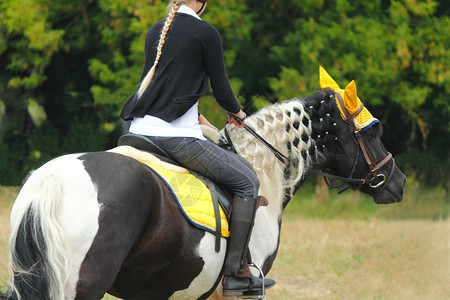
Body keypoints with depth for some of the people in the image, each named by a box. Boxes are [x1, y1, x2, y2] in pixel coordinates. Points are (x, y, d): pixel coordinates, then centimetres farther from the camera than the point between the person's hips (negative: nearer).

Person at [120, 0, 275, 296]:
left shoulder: (155, 32, 15)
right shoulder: (206, 33, -6)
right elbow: (221, 89, -2)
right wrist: (238, 113, 20)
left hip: (140, 129, 7)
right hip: (177, 136, -7)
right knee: (247, 181, 5)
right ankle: (237, 273, 0)